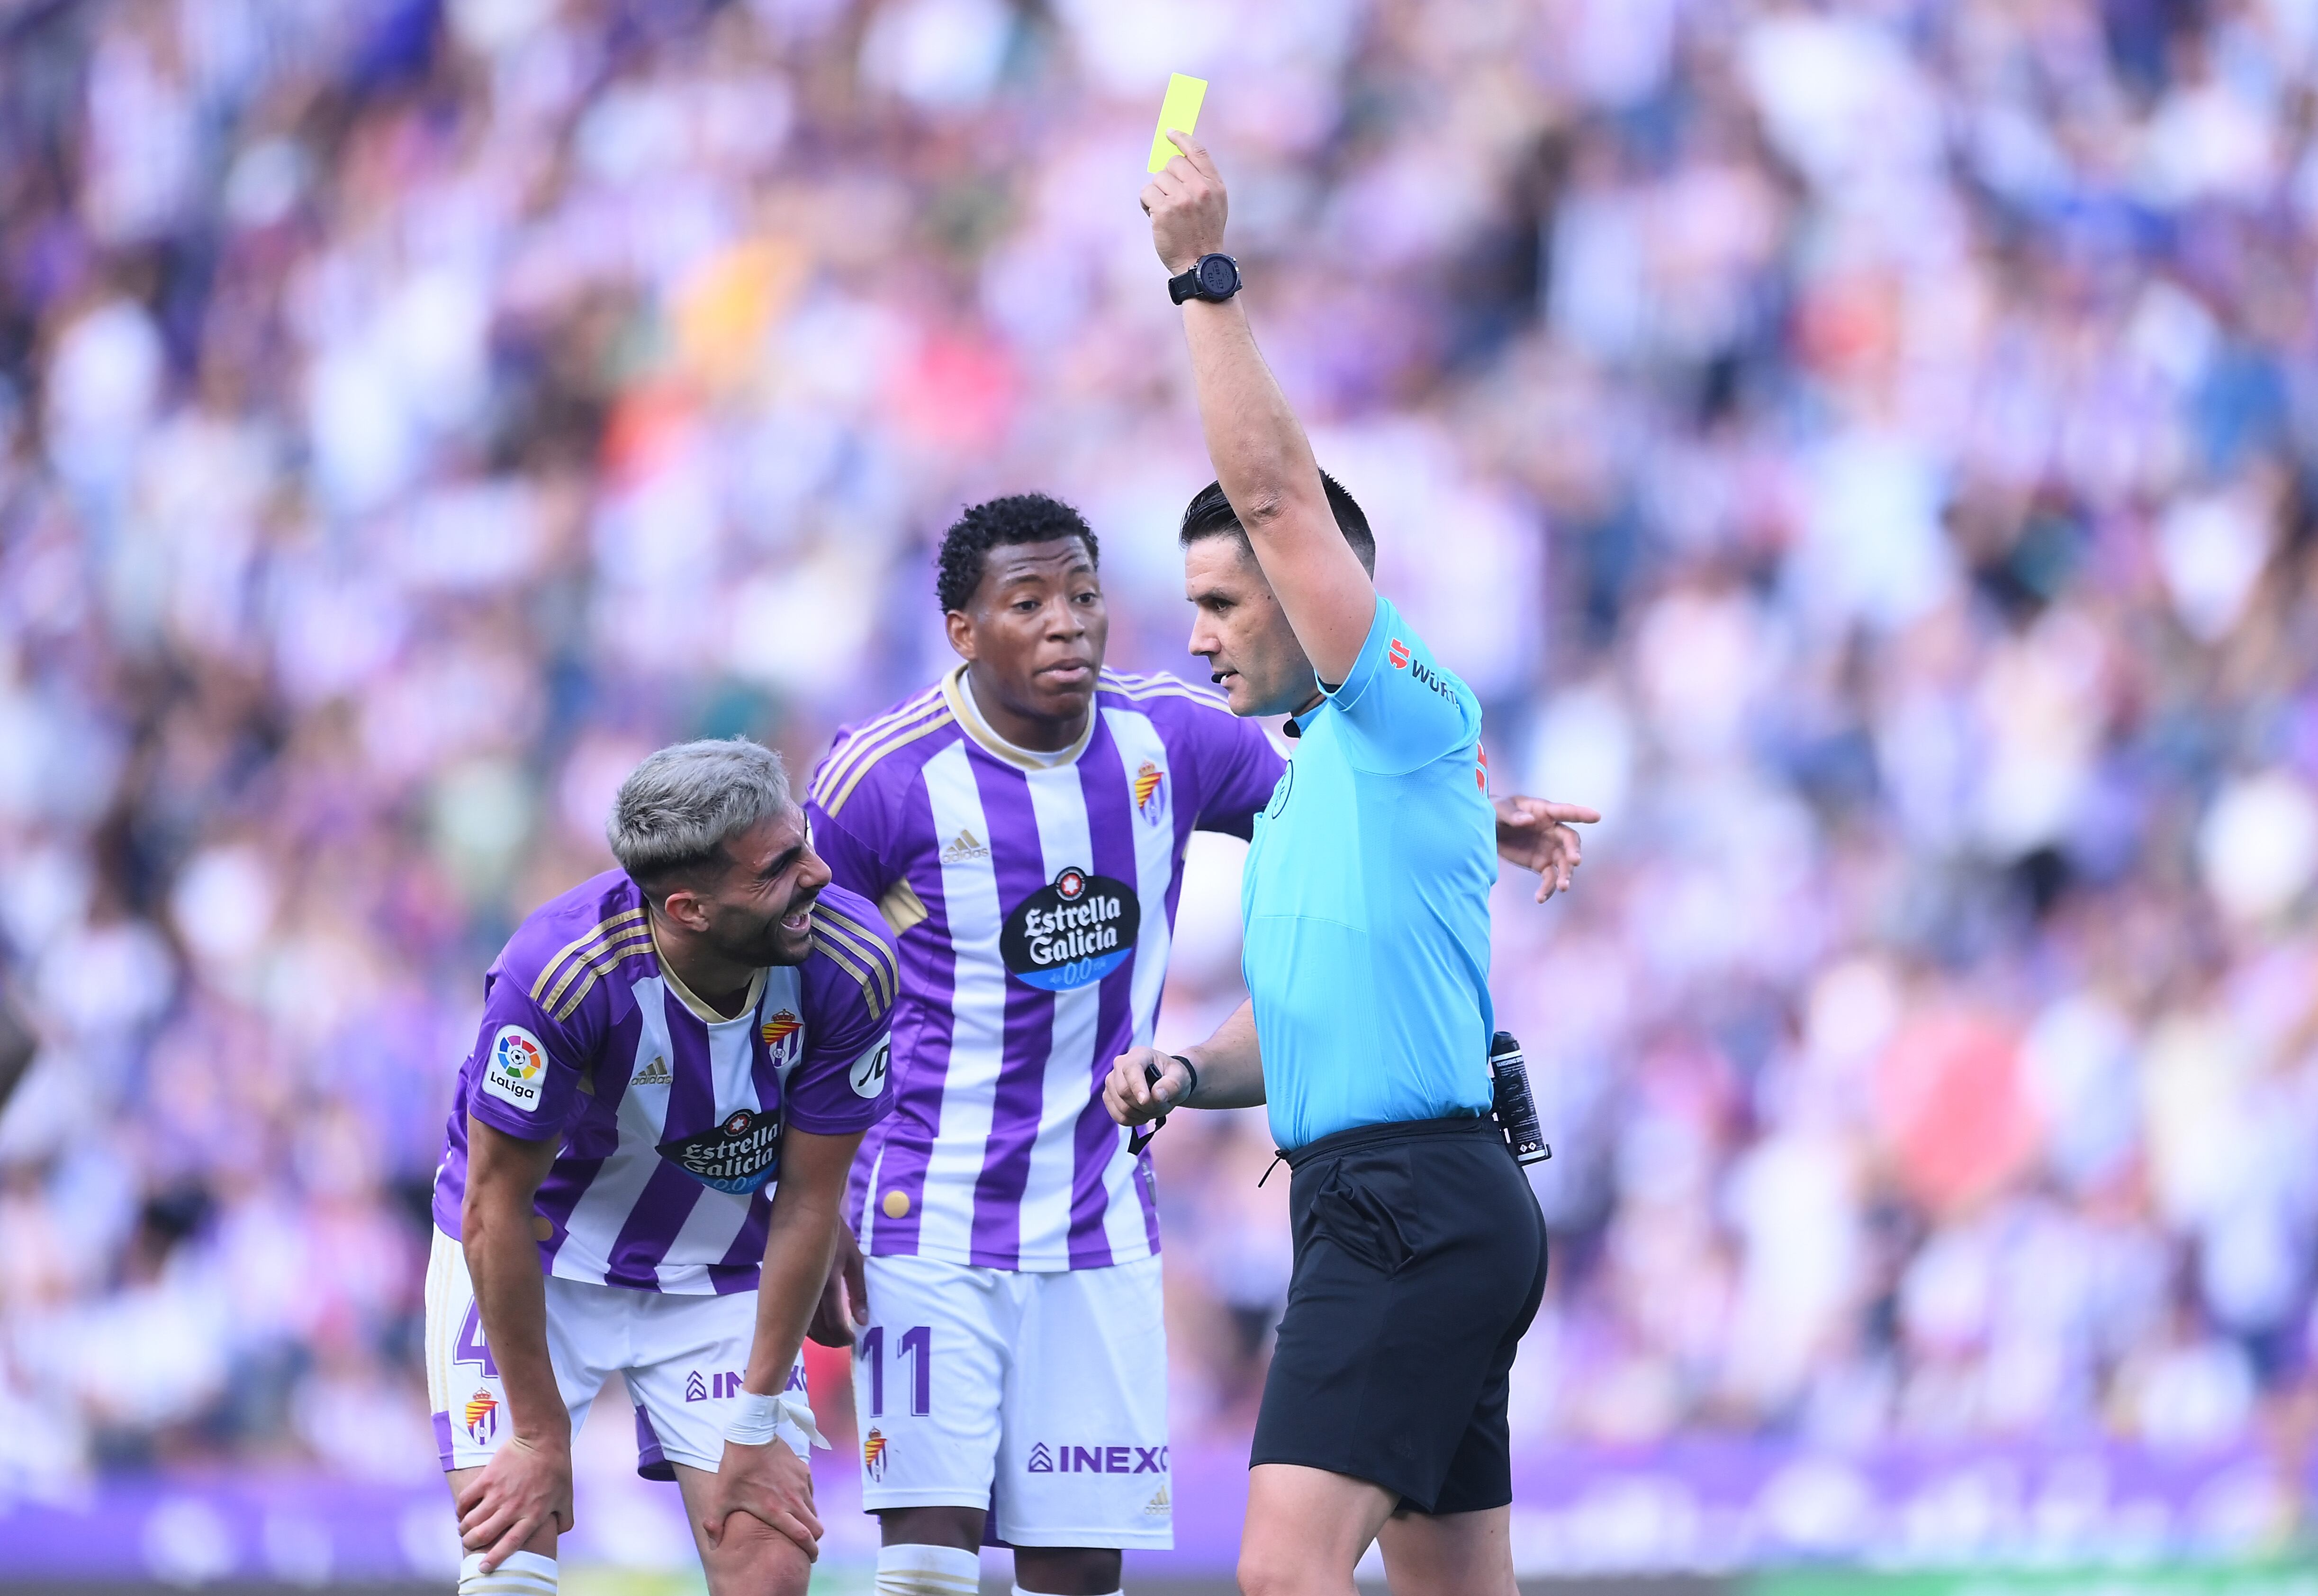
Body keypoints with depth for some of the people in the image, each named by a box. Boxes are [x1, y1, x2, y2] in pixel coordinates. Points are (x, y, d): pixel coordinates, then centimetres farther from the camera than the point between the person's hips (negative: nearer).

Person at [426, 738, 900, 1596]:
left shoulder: (850, 968, -23)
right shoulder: (560, 972, -32)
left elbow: (807, 1202, -12)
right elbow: (497, 1210, -20)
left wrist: (755, 1427, -9)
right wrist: (541, 1436, -15)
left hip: (720, 1266, 3)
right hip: (533, 1261, -3)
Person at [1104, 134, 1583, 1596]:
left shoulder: (1407, 718, -4)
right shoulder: (1314, 773, 23)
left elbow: (1278, 491, -14)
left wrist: (1206, 275, -11)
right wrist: (1187, 1074, 11)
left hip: (1410, 1203, -10)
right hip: (1382, 1207, 10)